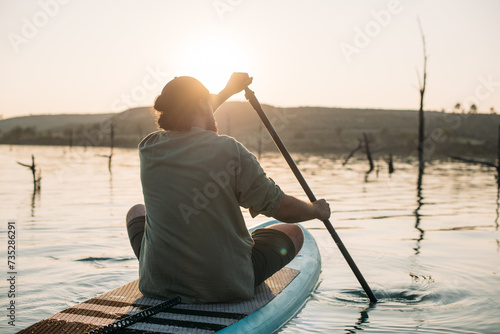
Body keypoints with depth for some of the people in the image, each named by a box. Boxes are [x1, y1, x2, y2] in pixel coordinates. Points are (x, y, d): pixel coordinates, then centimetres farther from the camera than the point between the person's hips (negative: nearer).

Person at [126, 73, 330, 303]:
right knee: (293, 232, 18)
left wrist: (228, 91, 31)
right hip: (225, 287, -3)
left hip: (157, 286, 4)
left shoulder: (148, 147, -3)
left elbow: (182, 122, 21)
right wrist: (317, 210, 13)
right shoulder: (229, 150, -17)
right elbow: (281, 208, -8)